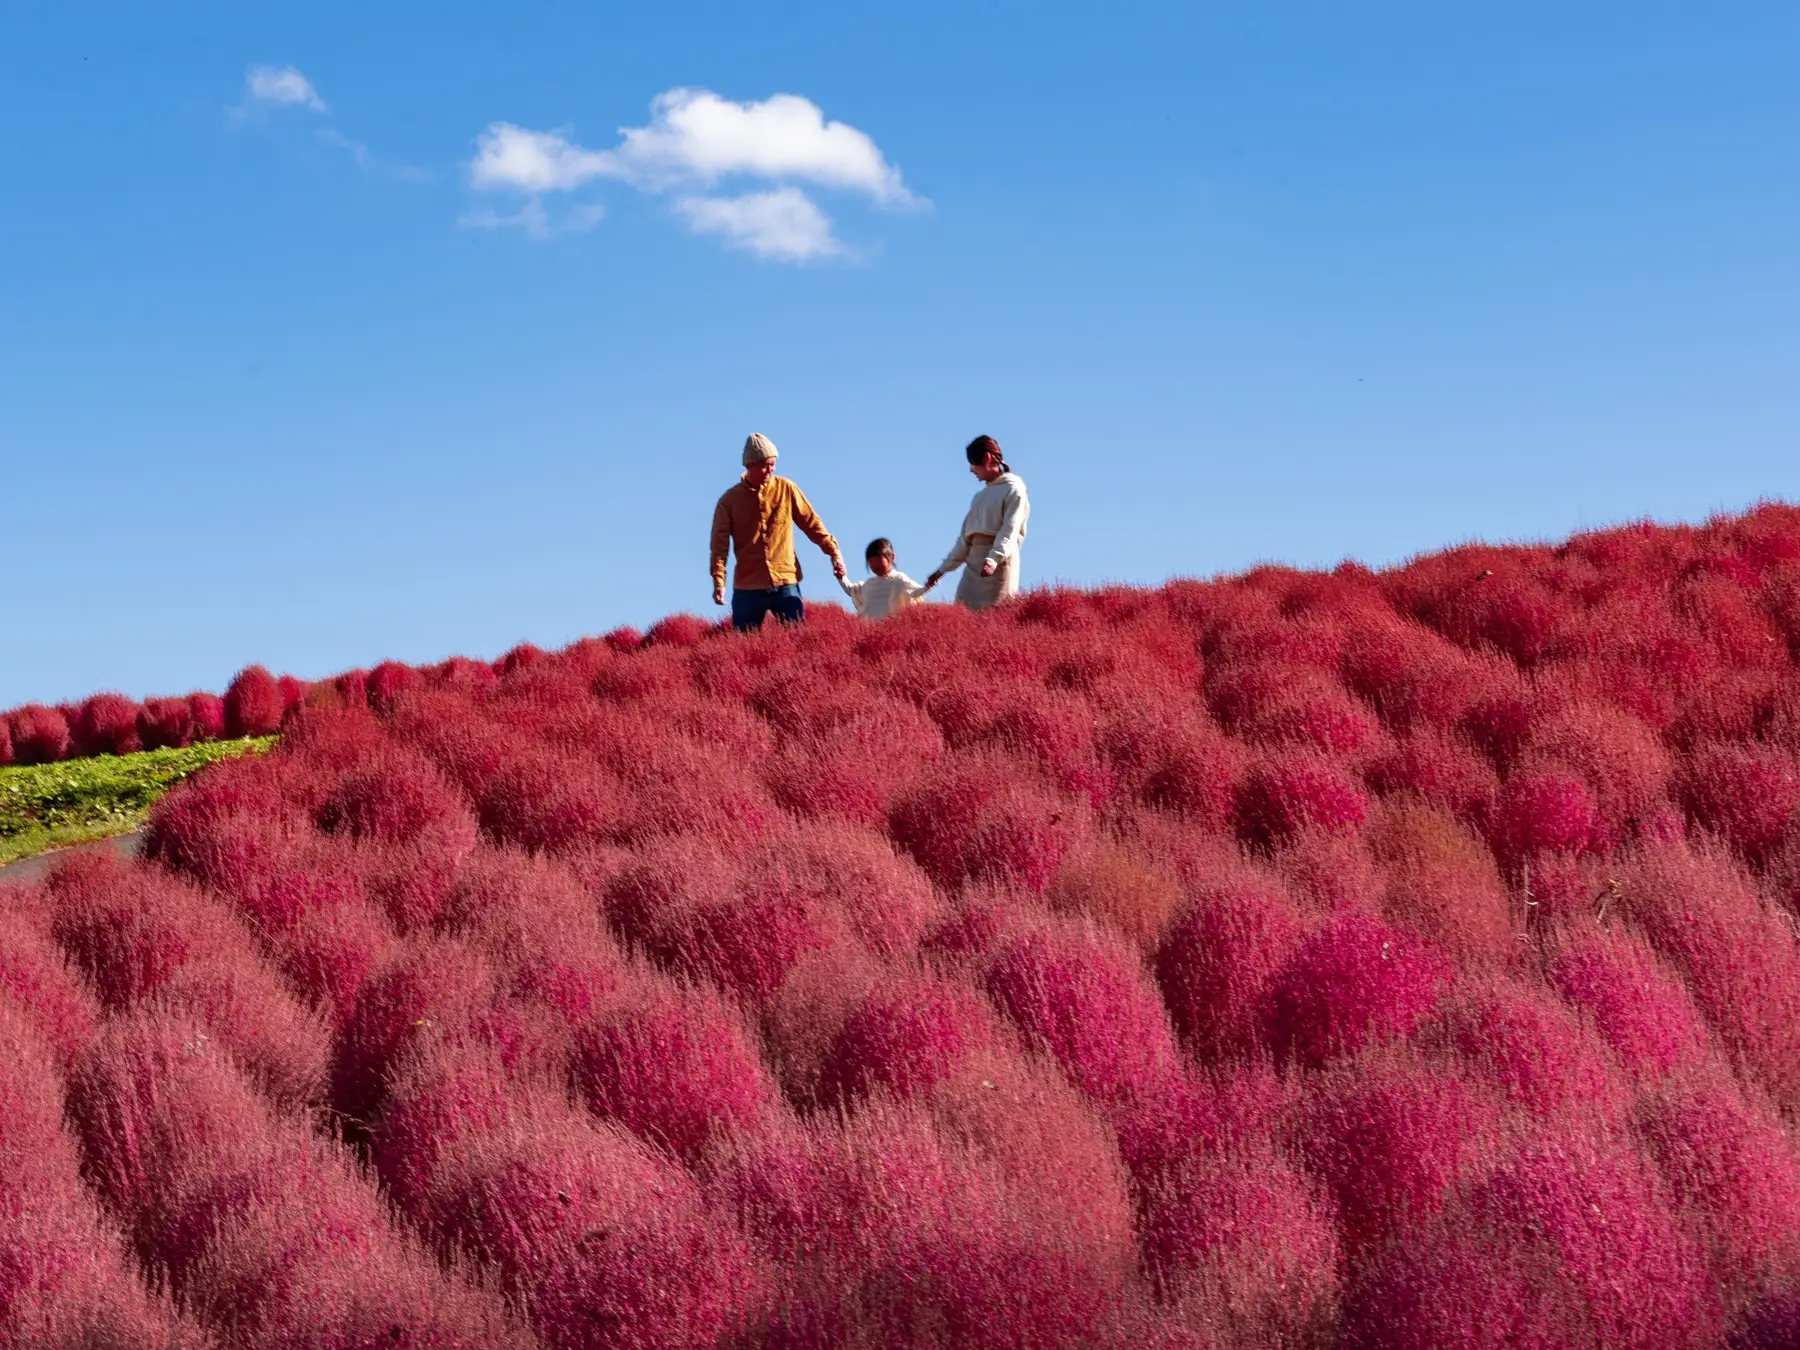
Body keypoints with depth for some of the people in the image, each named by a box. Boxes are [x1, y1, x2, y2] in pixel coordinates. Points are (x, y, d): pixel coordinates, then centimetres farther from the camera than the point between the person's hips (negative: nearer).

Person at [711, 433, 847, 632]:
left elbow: (812, 523, 9)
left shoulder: (786, 489, 4)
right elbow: (720, 544, -3)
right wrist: (718, 582, -15)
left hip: (785, 584, 0)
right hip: (747, 588, 0)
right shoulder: (730, 500, 1)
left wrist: (833, 552, 1)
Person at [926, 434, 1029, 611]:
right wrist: (943, 569, 17)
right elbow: (965, 537, 22)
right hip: (974, 563, 8)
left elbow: (1010, 531, -14)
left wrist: (994, 559, -30)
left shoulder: (1013, 490, -1)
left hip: (1000, 563, -7)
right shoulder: (980, 496, 22)